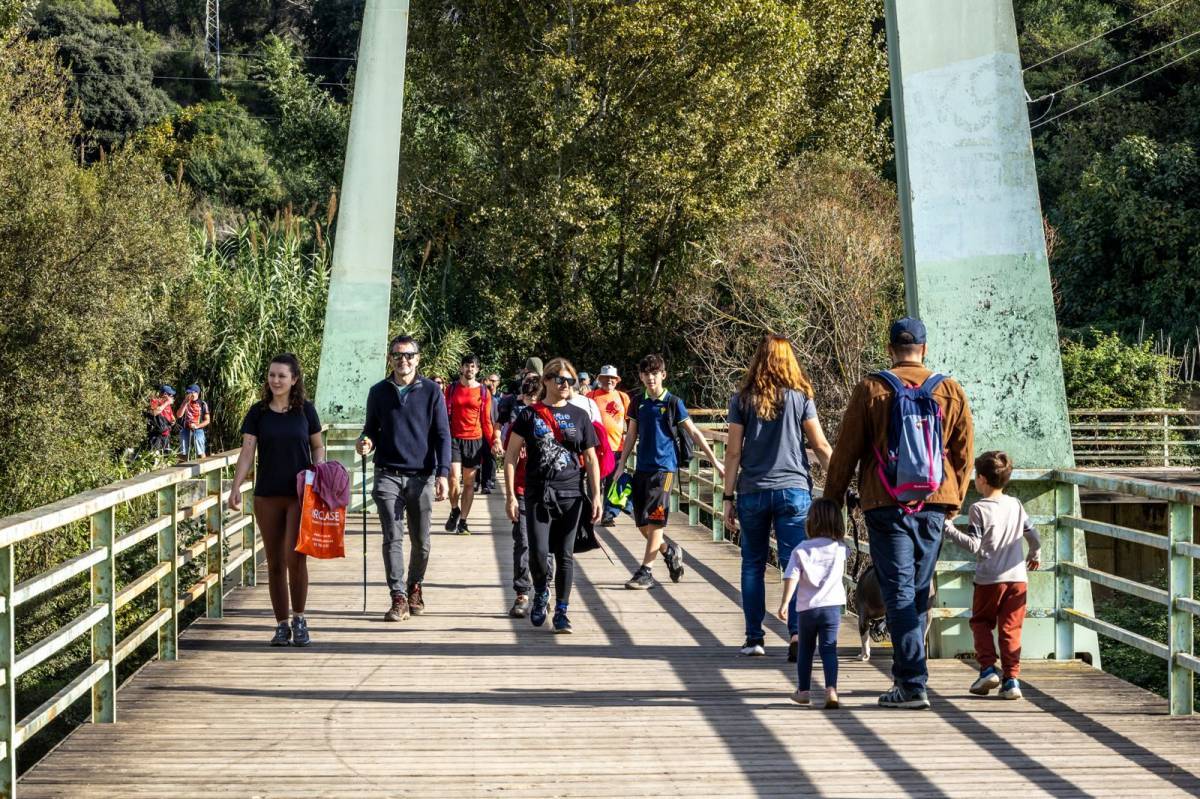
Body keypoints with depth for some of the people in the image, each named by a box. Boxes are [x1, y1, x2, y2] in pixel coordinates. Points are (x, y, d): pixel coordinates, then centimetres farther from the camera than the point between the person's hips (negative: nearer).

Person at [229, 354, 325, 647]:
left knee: (295, 557, -11)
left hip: (300, 494, -1)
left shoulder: (305, 410, 2)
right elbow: (247, 451, 0)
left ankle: (299, 619, 7)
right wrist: (236, 487, -10)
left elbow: (317, 447, 11)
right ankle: (282, 625, 14)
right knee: (275, 562, 5)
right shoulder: (258, 412, 3)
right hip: (267, 496, 1)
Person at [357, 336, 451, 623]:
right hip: (388, 475, 1)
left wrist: (443, 473, -9)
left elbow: (442, 434, 0)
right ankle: (399, 597, -4)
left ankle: (415, 587, 28)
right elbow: (371, 428, 16)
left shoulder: (431, 391, 1)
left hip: (421, 476, -1)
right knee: (393, 538, -6)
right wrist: (367, 441, -8)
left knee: (421, 540, 8)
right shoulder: (379, 392, 7)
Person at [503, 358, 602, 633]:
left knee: (565, 555, 4)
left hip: (570, 495, 1)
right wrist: (510, 496, -5)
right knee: (538, 553, -9)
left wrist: (596, 497, 1)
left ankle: (561, 611, 13)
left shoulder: (579, 416, 7)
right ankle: (540, 593, 21)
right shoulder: (529, 414, 3)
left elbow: (591, 459, 9)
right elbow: (511, 456, 2)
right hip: (538, 494, -1)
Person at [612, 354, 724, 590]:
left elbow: (693, 433, -1)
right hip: (642, 468, 5)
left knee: (654, 522, -8)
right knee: (641, 524, 6)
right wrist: (621, 464, 12)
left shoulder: (673, 402, -3)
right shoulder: (639, 403, 9)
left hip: (664, 467, -5)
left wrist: (714, 461, -2)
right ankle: (671, 550, 29)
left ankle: (645, 571, -4)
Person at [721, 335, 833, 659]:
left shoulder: (743, 399, 3)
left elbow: (733, 452, 2)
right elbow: (820, 445, 1)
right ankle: (797, 631, -15)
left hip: (753, 492, 1)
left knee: (753, 565, 11)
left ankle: (754, 638, 12)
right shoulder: (800, 397, 2)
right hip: (794, 489, -1)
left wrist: (729, 497, 6)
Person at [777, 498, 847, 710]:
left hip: (807, 607, 0)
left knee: (805, 649, 16)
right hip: (832, 605, 0)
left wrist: (784, 603, -5)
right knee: (829, 649, -2)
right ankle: (831, 689, -19)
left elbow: (791, 577, -9)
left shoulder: (801, 549, -4)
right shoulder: (840, 548, 3)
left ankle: (803, 690, 22)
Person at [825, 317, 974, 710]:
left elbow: (846, 451, -1)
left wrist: (831, 502, 8)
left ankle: (913, 684, -10)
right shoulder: (950, 391, 5)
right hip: (934, 504, 3)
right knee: (919, 592, 14)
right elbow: (964, 451, 9)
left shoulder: (871, 389, -3)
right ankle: (906, 674, 24)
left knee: (898, 592, -3)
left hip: (886, 504, -3)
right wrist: (955, 500, 22)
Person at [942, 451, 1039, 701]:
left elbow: (974, 545, -14)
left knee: (981, 622, 14)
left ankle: (988, 668, 1)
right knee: (1010, 629, 6)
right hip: (1017, 577, 4)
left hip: (989, 579, -4)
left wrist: (950, 529, -13)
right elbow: (1033, 535, 15)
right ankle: (1012, 679, 0)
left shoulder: (978, 509, -8)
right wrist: (1035, 554, 34)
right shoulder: (1016, 505, 8)